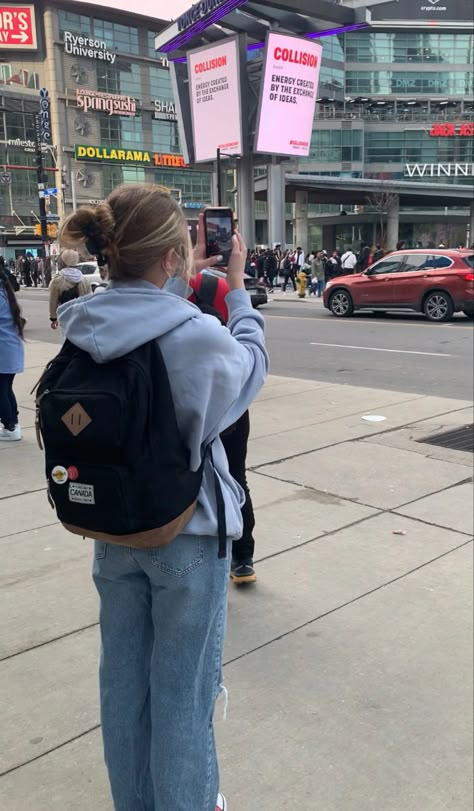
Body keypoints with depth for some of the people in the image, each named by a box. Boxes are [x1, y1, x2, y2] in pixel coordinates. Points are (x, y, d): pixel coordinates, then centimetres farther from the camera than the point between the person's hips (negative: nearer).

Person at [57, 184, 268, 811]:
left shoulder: (82, 328, -10)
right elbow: (253, 364, -4)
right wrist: (237, 288, 5)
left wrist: (182, 285, 12)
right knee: (182, 688, 14)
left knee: (124, 677, 22)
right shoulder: (200, 336, -26)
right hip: (189, 533, -5)